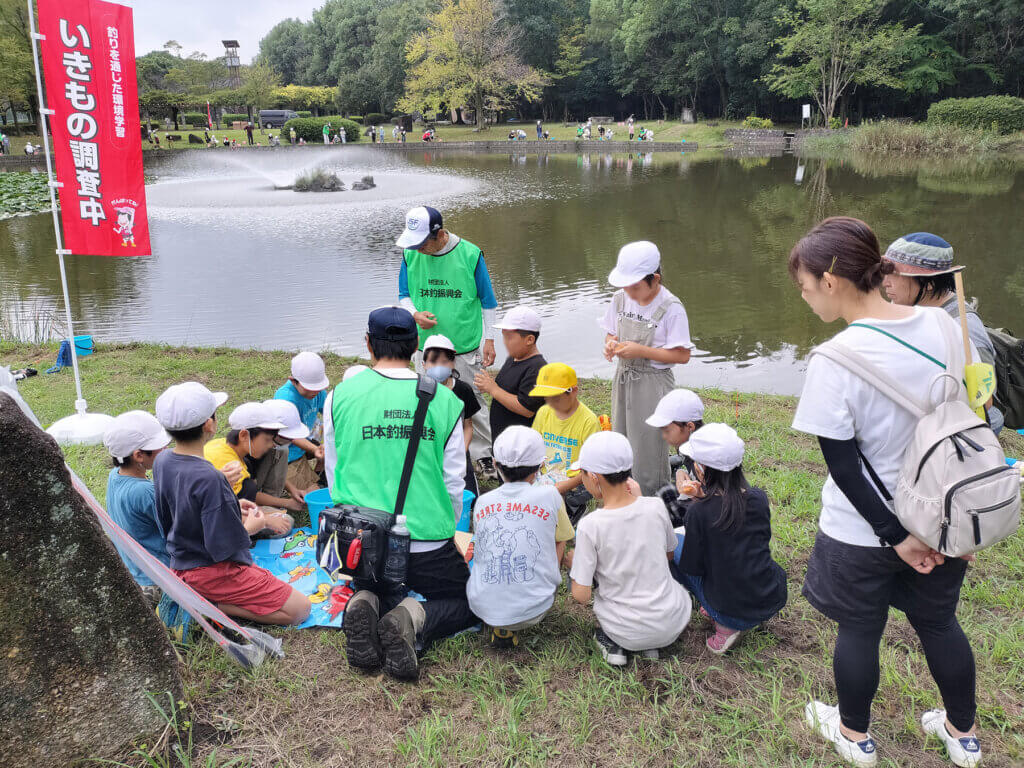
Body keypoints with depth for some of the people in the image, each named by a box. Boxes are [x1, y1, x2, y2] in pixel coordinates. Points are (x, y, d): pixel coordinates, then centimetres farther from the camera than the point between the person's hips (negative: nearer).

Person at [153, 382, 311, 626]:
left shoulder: (162, 460, -3)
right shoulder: (208, 479, -30)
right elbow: (224, 547, -26)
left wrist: (230, 507, 10)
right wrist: (251, 527, -6)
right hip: (212, 571, -9)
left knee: (267, 580, 31)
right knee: (299, 608, -5)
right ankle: (210, 604, -8)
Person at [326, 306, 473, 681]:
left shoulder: (340, 395, 0)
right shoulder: (444, 400, -4)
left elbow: (334, 475, 10)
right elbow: (454, 481, 4)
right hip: (428, 538, -2)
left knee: (373, 589, 33)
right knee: (465, 602, 21)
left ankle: (365, 608, -4)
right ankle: (413, 622, -11)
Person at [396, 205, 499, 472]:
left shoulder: (470, 254, -10)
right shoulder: (411, 254, -3)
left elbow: (487, 301, 0)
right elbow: (404, 295, 10)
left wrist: (489, 340, -2)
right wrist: (415, 314, -12)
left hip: (466, 348, -3)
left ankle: (484, 453, 24)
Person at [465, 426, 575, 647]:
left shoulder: (483, 502, 3)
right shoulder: (549, 496, -4)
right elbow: (559, 545, 7)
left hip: (483, 608, 3)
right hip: (532, 610, -3)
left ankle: (498, 627, 15)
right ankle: (515, 627, 10)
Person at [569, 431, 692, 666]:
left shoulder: (589, 526, -21)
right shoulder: (656, 507, -12)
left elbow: (581, 595, -15)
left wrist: (575, 561, 5)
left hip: (628, 632, -2)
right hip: (673, 624, 2)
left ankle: (611, 641, 11)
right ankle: (651, 645, 16)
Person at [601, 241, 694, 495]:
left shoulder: (671, 308, -17)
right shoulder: (621, 298, 1)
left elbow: (682, 355, -16)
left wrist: (640, 351, -22)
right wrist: (610, 344, -11)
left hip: (653, 383, -6)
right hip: (623, 378, 7)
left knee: (648, 448, 1)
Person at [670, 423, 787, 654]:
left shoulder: (699, 512, -19)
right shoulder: (758, 497, -6)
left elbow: (693, 568, -9)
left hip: (735, 614, -5)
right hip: (774, 601, 5)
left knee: (674, 542, 9)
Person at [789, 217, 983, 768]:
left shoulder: (834, 362, -25)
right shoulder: (942, 326, -8)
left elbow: (843, 466, -21)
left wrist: (894, 535, -10)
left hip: (862, 532, -5)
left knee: (859, 631, 17)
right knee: (939, 621, 25)